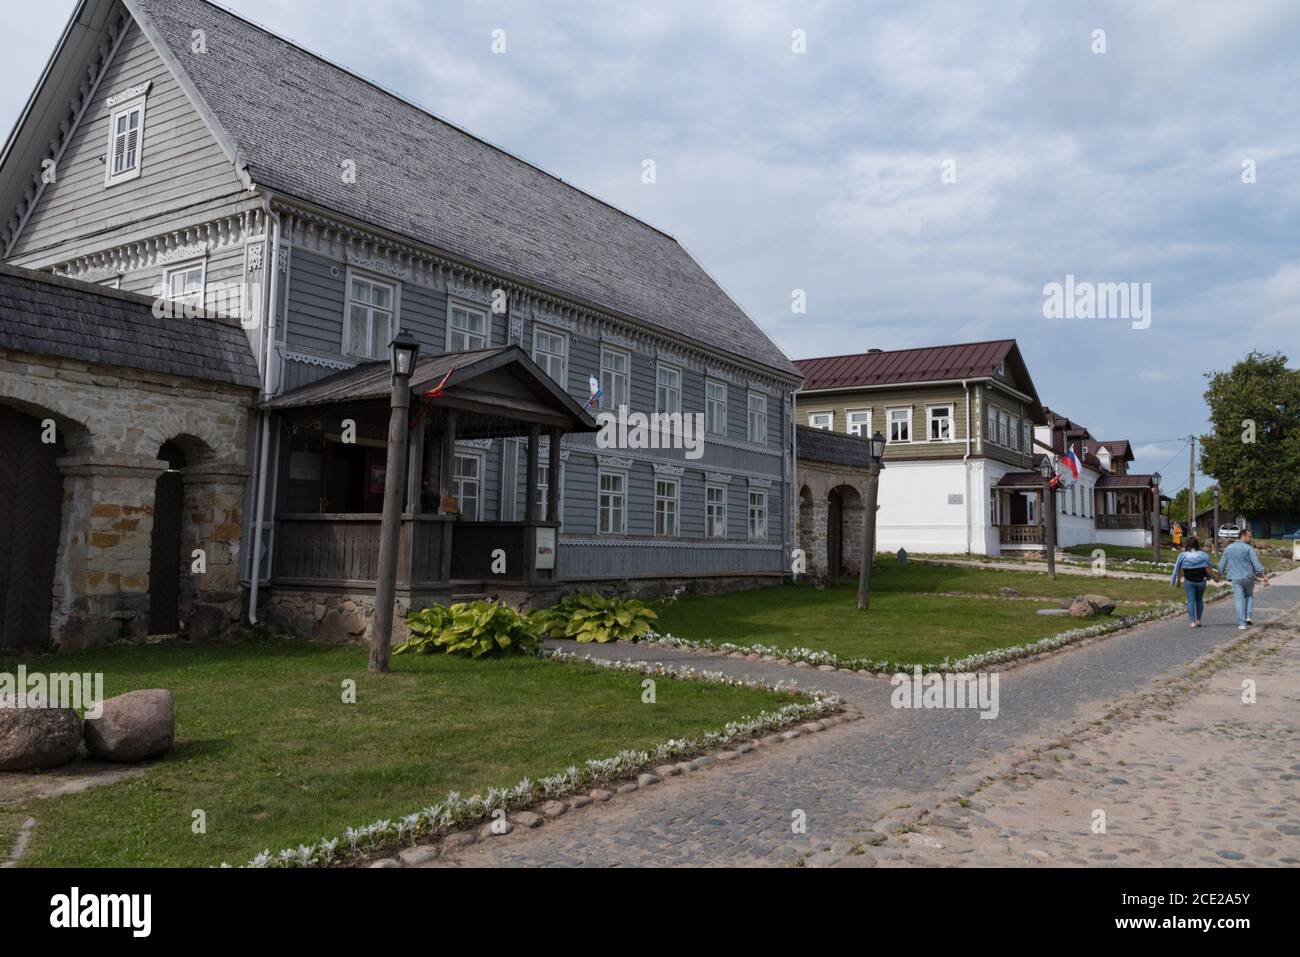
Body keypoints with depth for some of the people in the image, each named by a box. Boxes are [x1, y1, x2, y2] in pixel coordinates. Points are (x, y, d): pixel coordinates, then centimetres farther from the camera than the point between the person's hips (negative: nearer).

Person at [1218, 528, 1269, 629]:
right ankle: (1249, 616, 12)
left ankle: (1242, 623, -3)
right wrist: (1264, 576, -16)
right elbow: (1256, 564, -16)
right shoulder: (1248, 548, -9)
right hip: (1248, 577, -2)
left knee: (1239, 600, 3)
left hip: (1235, 578, 2)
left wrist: (1222, 574, 28)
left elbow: (1221, 565, 9)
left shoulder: (1228, 549, 4)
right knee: (1249, 596, 24)